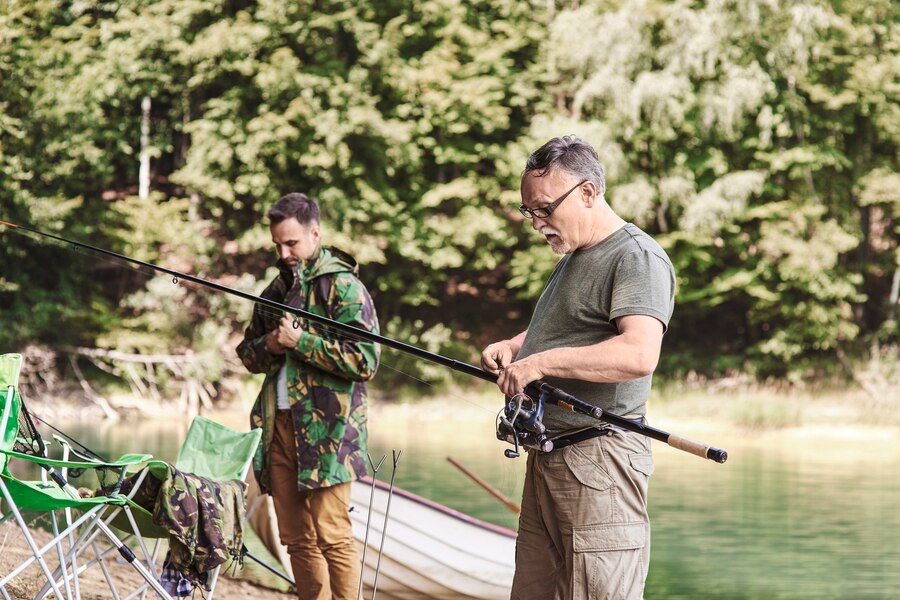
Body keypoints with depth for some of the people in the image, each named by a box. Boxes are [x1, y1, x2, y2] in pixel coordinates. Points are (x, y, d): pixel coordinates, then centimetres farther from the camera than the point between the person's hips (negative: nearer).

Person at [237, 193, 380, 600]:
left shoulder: (342, 286, -5)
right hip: (279, 425, 7)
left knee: (331, 536, -10)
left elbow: (365, 360, -14)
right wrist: (270, 344, 0)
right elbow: (248, 355, 23)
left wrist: (301, 341, -15)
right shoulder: (276, 289, 18)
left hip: (326, 427, -7)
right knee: (296, 538, 8)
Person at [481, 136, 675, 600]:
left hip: (599, 461, -10)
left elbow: (639, 354, -27)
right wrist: (513, 347, 14)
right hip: (546, 459, 10)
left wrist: (540, 362, -22)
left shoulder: (637, 258, -11)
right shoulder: (572, 258, 21)